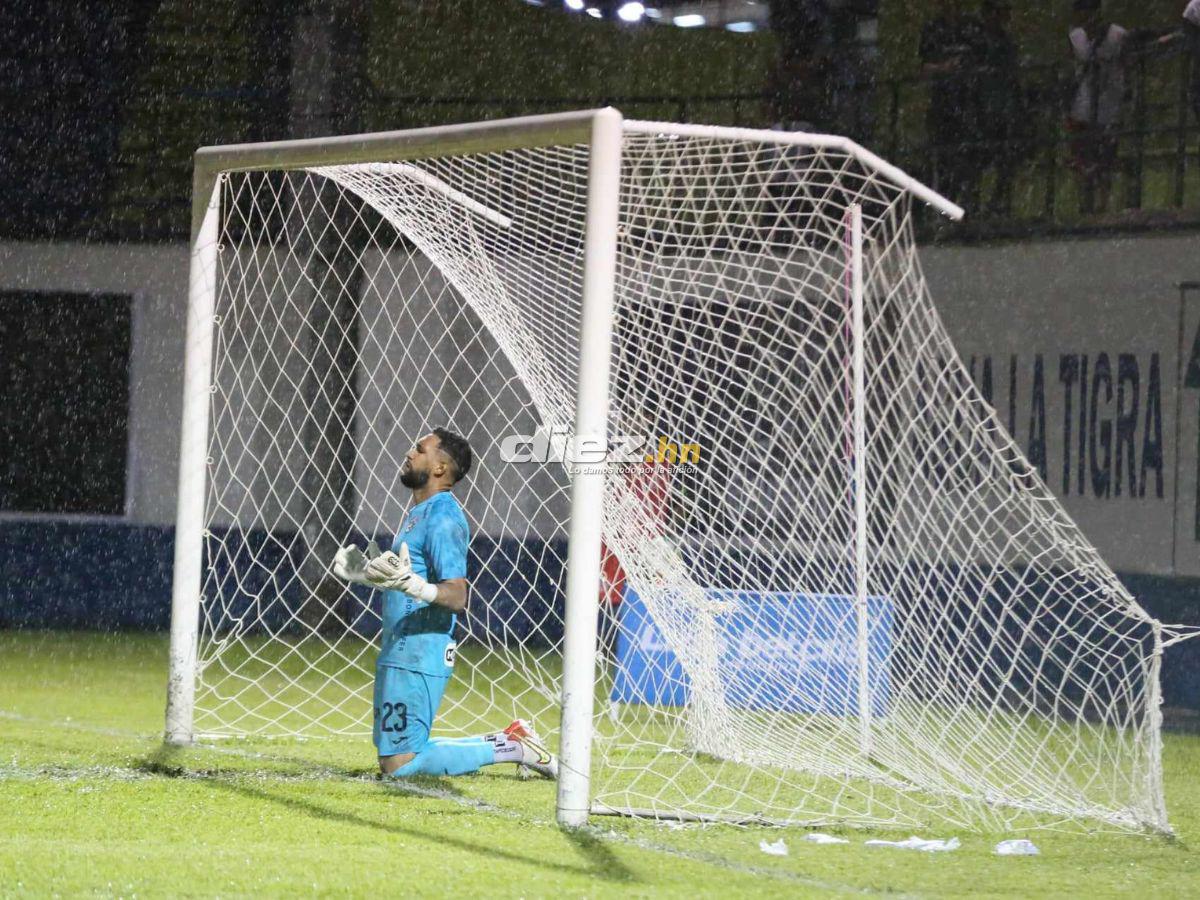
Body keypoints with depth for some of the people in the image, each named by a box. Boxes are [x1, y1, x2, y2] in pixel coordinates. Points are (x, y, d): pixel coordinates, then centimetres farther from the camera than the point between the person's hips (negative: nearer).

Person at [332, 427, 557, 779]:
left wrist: (412, 584, -40)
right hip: (398, 652, 10)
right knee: (392, 756, 15)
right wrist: (367, 574, 31)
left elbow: (456, 597, -23)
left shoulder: (443, 518, -15)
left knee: (398, 765, -12)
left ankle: (510, 747, -4)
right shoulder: (418, 512, 17)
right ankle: (511, 742, 17)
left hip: (419, 655, -10)